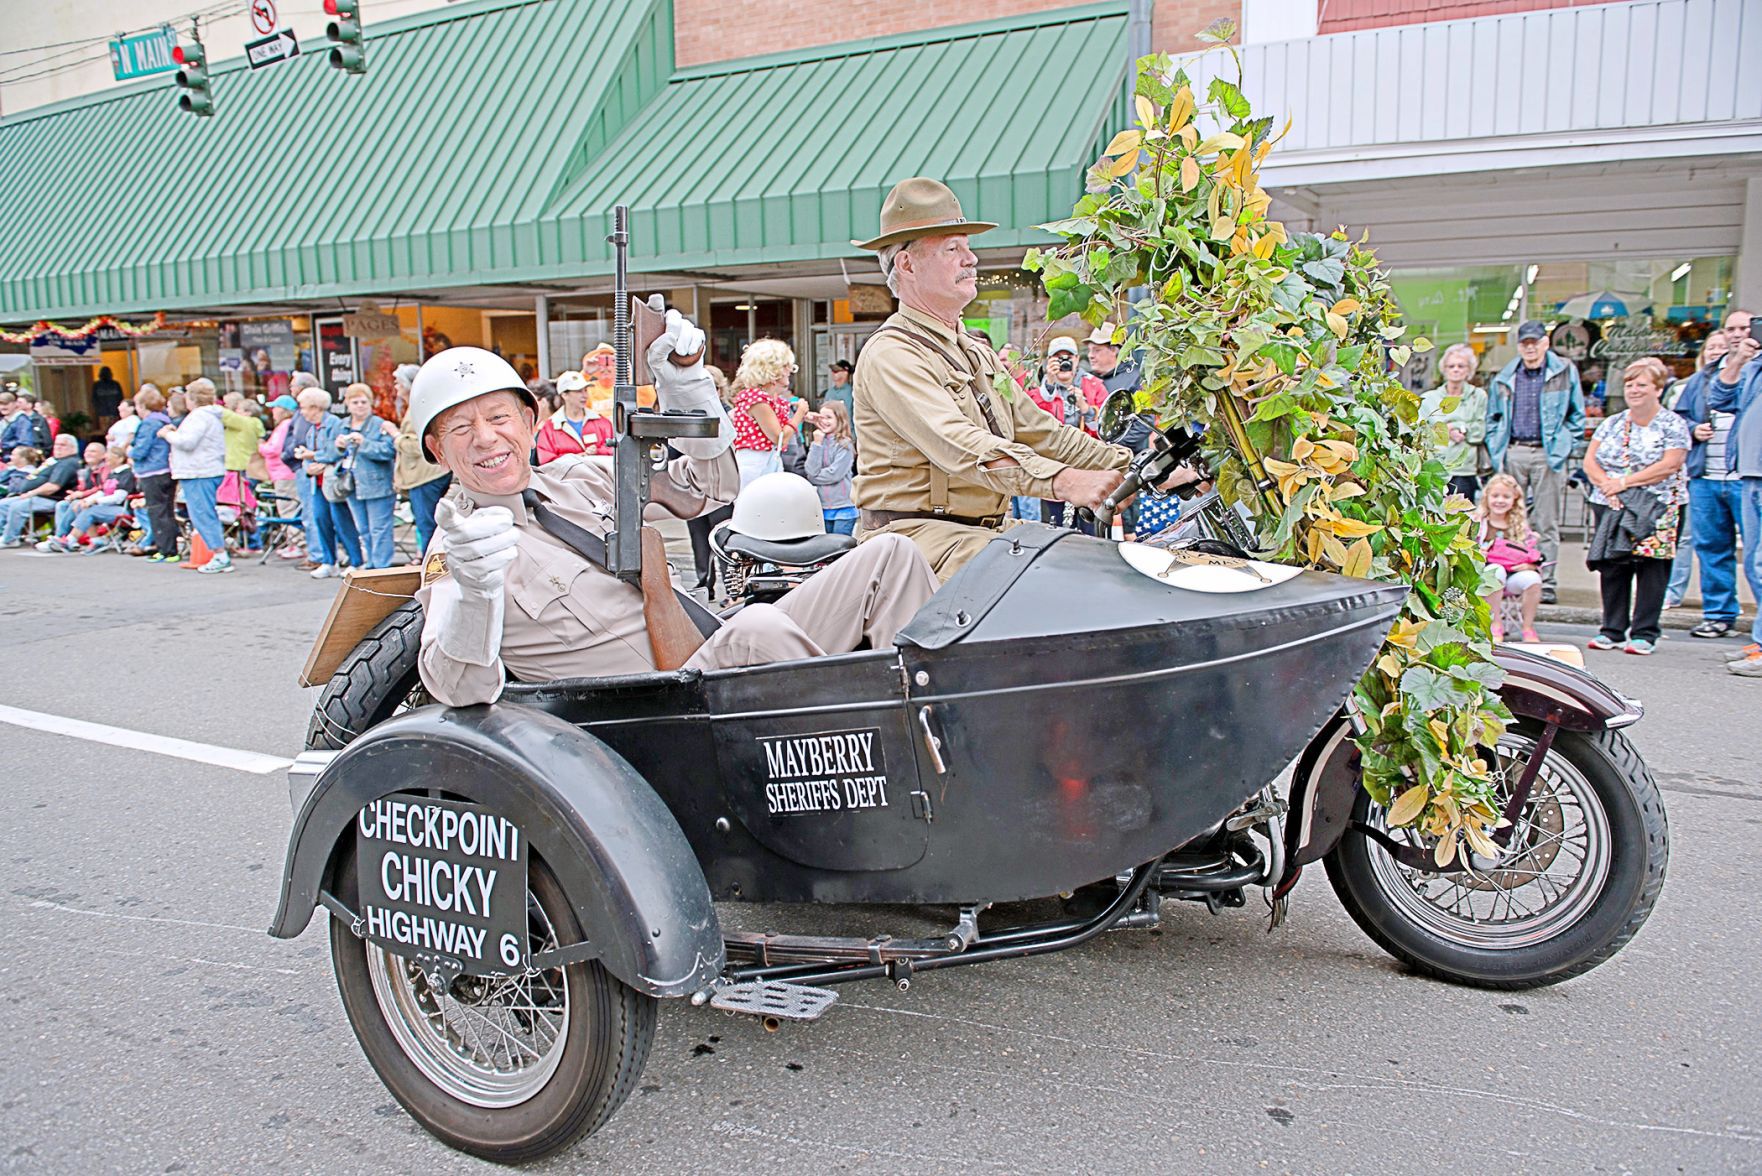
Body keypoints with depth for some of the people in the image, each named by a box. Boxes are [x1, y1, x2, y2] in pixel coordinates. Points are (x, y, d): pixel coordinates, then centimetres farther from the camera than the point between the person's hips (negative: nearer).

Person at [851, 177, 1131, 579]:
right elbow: (962, 448, -25)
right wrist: (1064, 482, -36)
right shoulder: (891, 355, -11)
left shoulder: (978, 354, 21)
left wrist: (1130, 466, 3)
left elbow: (1040, 431, 17)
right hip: (917, 533, -9)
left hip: (985, 533, 9)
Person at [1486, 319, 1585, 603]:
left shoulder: (1564, 372, 5)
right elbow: (1493, 418, 19)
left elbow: (1577, 416, 9)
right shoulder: (1505, 378, 12)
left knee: (1546, 523, -1)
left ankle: (1545, 583, 1)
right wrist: (1496, 452, 8)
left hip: (1547, 455, -2)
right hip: (1513, 453, 3)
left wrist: (1563, 448, 0)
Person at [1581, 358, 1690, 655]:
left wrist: (1625, 481, -15)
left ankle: (1645, 633, -1)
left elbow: (1669, 465, -11)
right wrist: (1605, 483, -12)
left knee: (1651, 567, -6)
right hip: (1611, 507, 4)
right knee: (1612, 566, 1)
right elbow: (1590, 460, 7)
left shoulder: (1673, 425, 1)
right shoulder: (1611, 424, 14)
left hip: (1657, 508, -4)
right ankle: (1612, 629, 10)